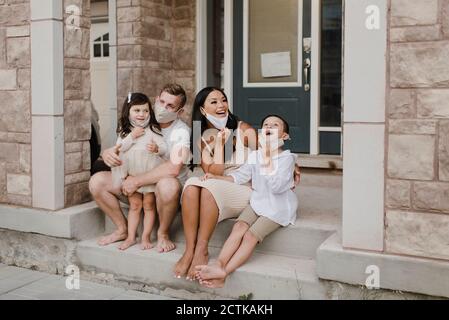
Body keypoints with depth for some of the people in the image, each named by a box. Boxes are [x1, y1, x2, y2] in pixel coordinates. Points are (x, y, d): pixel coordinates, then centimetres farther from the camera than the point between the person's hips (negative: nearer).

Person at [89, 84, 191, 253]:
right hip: (137, 182, 6)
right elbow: (119, 148, 6)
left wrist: (137, 181, -27)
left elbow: (173, 168, -32)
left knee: (168, 185, -41)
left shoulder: (181, 131, -16)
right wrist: (108, 153, -21)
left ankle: (163, 233, -12)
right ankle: (123, 229, 7)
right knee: (97, 181, -10)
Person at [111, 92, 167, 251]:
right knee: (134, 205, 9)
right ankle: (131, 237, 17)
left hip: (150, 173, -2)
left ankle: (146, 237, 12)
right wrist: (132, 136, -17)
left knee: (149, 205, 4)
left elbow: (164, 148, -6)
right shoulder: (125, 131, 5)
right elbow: (119, 148, -7)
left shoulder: (153, 129, -2)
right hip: (131, 174, 2)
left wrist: (157, 148, -28)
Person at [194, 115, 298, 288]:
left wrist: (267, 156, -22)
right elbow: (239, 176, 14)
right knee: (239, 226, -20)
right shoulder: (255, 155, 8)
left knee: (251, 235, -21)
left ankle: (223, 273, -26)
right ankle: (219, 264, -31)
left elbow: (276, 187, -23)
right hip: (258, 201, 5)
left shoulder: (286, 157, -11)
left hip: (278, 207, -5)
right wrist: (216, 177, 1)